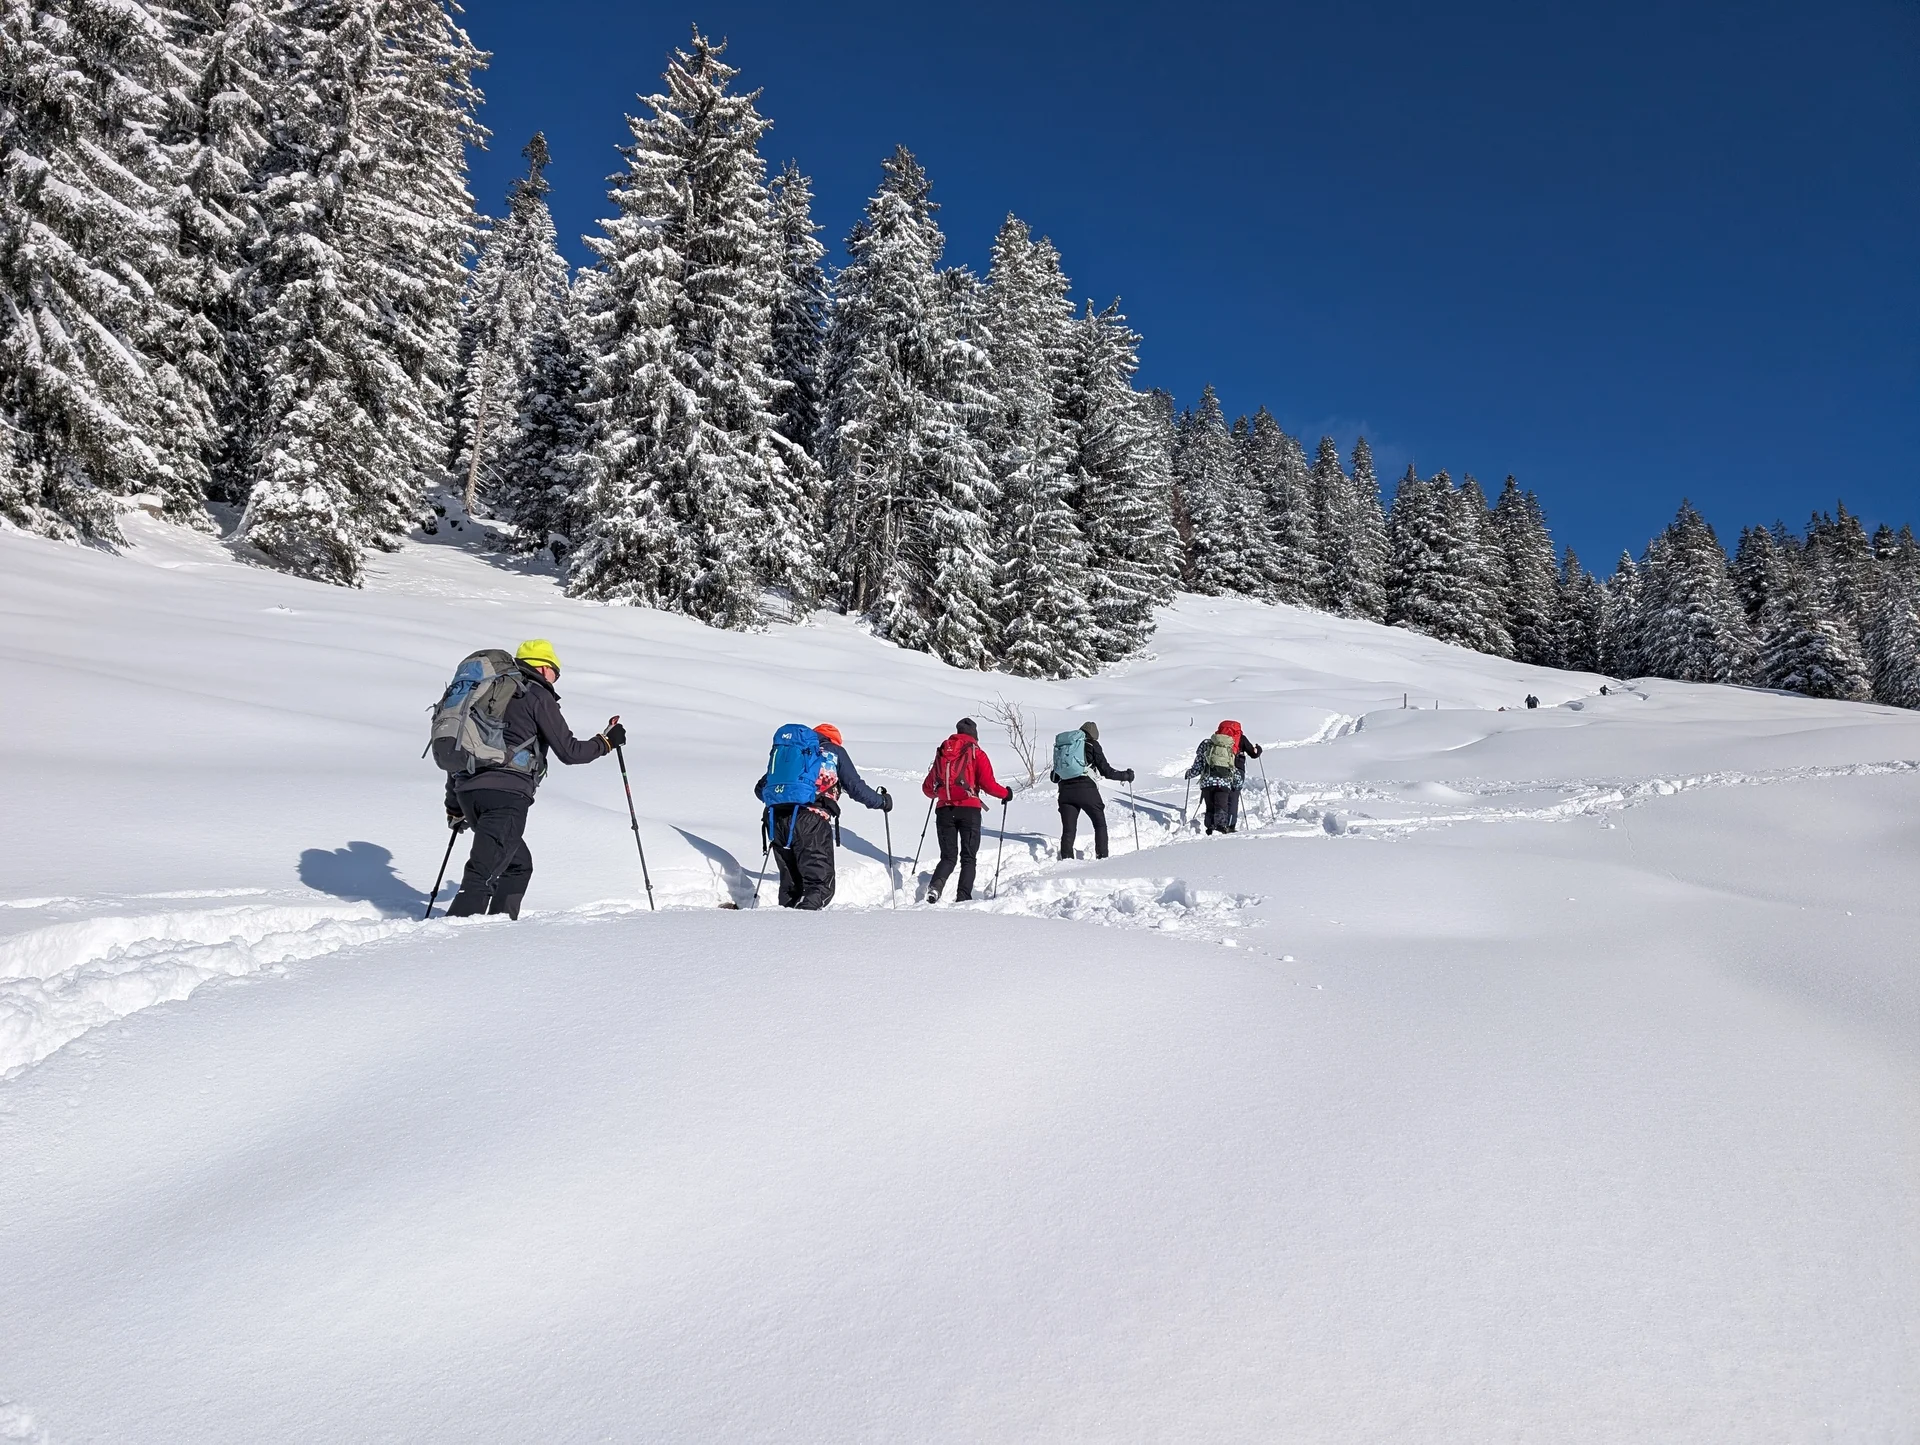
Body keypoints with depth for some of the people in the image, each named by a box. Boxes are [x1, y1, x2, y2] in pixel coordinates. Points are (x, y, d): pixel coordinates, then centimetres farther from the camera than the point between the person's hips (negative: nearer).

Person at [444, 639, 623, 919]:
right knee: (483, 874, -14)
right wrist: (607, 741, 15)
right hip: (507, 794, -8)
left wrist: (454, 807, 32)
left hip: (468, 791, 8)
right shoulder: (538, 697, 3)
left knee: (519, 864, 22)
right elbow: (569, 751, -2)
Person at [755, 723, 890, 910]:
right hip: (811, 821, -5)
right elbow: (856, 788, 10)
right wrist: (882, 801, 26)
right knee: (821, 884, -4)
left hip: (777, 820, 5)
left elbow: (760, 789, 28)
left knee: (790, 883, 15)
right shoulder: (835, 751, 18)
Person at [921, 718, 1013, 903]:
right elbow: (988, 784, -9)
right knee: (968, 858, 7)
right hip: (969, 810, -3)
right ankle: (963, 898, -6)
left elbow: (927, 788, 16)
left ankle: (936, 886, -16)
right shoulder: (976, 753, 2)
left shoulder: (941, 753, 14)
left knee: (948, 857, 11)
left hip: (944, 810, 3)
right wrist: (1006, 793, 10)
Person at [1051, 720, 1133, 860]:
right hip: (1086, 789, -4)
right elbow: (1106, 771, 0)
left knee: (1068, 829, 7)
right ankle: (1102, 857, 7)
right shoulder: (1092, 744, 4)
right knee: (1100, 824, 12)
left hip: (1065, 792, 4)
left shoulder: (1061, 745, 16)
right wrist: (1126, 776, 14)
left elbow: (1054, 777, 17)